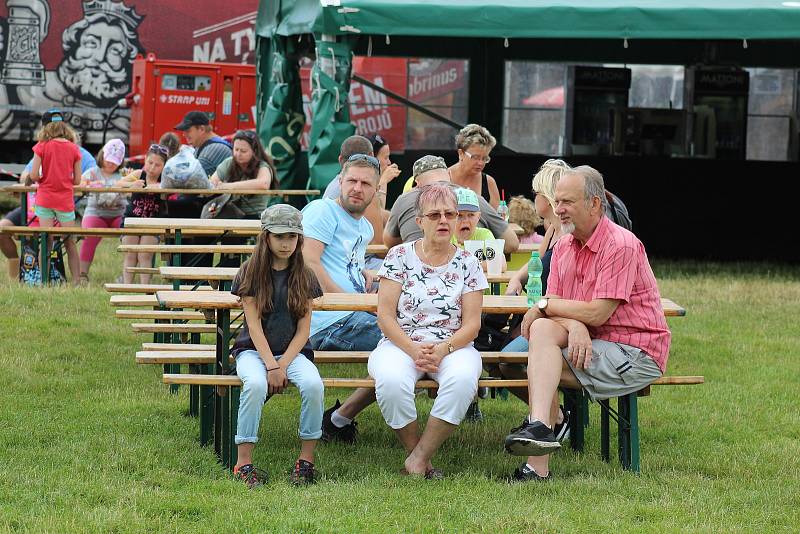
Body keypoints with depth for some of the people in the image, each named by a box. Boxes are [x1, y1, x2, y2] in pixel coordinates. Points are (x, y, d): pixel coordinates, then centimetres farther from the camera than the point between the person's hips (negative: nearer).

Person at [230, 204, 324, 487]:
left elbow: (303, 330, 2)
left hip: (293, 350, 2)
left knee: (314, 384, -30)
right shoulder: (251, 273, 0)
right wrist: (270, 366, -17)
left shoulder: (304, 277, 7)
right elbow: (254, 325, -6)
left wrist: (283, 365, -12)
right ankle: (244, 462, -28)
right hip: (254, 349, -2)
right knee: (256, 383, -36)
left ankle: (307, 459, -17)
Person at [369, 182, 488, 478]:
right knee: (391, 380, -37)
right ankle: (416, 452, -15)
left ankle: (419, 458, -25)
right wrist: (414, 350, -15)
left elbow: (471, 323, 3)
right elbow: (385, 315, 0)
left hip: (453, 346, 1)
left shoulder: (468, 263, 8)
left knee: (463, 378, -36)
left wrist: (442, 350, -16)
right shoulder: (399, 256, 5)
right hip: (401, 343, -1)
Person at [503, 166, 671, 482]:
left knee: (539, 361, -19)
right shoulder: (564, 247, 11)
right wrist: (575, 327, -20)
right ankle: (540, 423, -33)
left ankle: (538, 466, -21)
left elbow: (598, 313, -20)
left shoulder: (621, 246, -15)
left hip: (636, 355, -7)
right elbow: (554, 305, 3)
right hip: (591, 344, 7)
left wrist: (544, 305, -9)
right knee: (542, 329, -19)